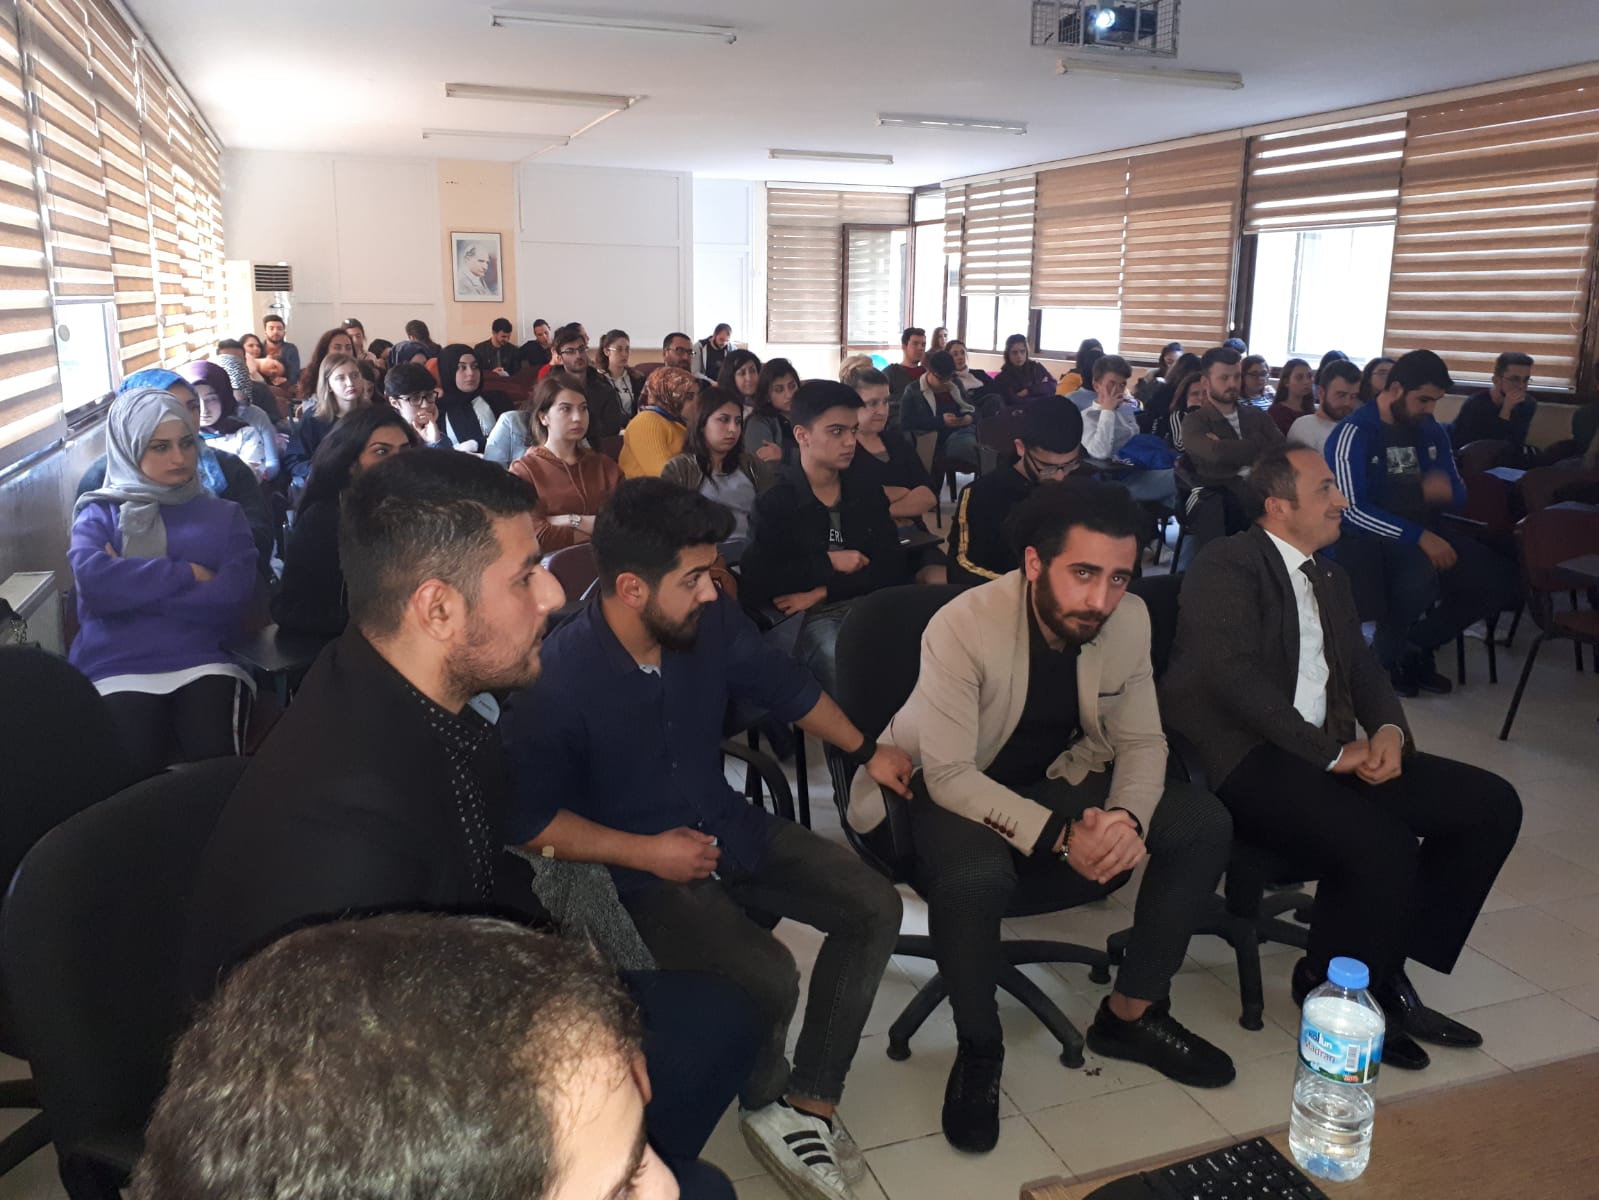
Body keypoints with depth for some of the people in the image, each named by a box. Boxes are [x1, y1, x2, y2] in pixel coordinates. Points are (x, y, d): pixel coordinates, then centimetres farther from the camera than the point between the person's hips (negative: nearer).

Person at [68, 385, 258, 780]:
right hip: (118, 667, 0)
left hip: (204, 663, 1)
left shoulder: (224, 515, 16)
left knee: (218, 770, -27)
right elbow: (91, 577, -9)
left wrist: (129, 584, -4)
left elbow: (231, 598, -3)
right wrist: (188, 574, -5)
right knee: (133, 774, -28)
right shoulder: (99, 512, 15)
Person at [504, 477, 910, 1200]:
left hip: (730, 829, 7)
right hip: (636, 869, -6)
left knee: (873, 907, -4)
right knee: (768, 978, -26)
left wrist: (866, 751, 16)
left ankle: (808, 1102, 4)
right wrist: (647, 852, -20)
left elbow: (785, 688, 8)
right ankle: (763, 1107, 9)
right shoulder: (554, 680, -25)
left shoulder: (711, 623, -11)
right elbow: (527, 820, -15)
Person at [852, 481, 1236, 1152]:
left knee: (1204, 824, -12)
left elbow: (1141, 740, -3)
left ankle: (1130, 1013, 6)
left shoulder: (1129, 620, -12)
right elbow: (951, 775, -26)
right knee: (975, 874, -38)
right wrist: (1058, 836, -36)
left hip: (1058, 781, 6)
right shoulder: (961, 627, -27)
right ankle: (978, 1048, -8)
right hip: (948, 788, -5)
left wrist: (1127, 817, -25)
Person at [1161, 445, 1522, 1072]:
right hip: (1241, 760, -9)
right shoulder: (1226, 566, -6)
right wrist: (1332, 753, -15)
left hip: (1327, 754, 9)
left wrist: (1388, 731, -4)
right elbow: (1237, 679, -17)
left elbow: (1364, 669, 18)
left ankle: (1387, 971, 4)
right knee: (1383, 842, -30)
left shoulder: (1329, 577, 22)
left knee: (1491, 804, -4)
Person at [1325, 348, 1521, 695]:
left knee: (1503, 577, -9)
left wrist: (1443, 491, -12)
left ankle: (1417, 647, 8)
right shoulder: (1355, 433, -12)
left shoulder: (1431, 432, 10)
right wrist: (1419, 536, -28)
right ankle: (1383, 657, -9)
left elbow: (1459, 494, 15)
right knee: (1421, 570, -37)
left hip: (1422, 534, 8)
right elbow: (1350, 510, -22)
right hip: (1366, 539, -7)